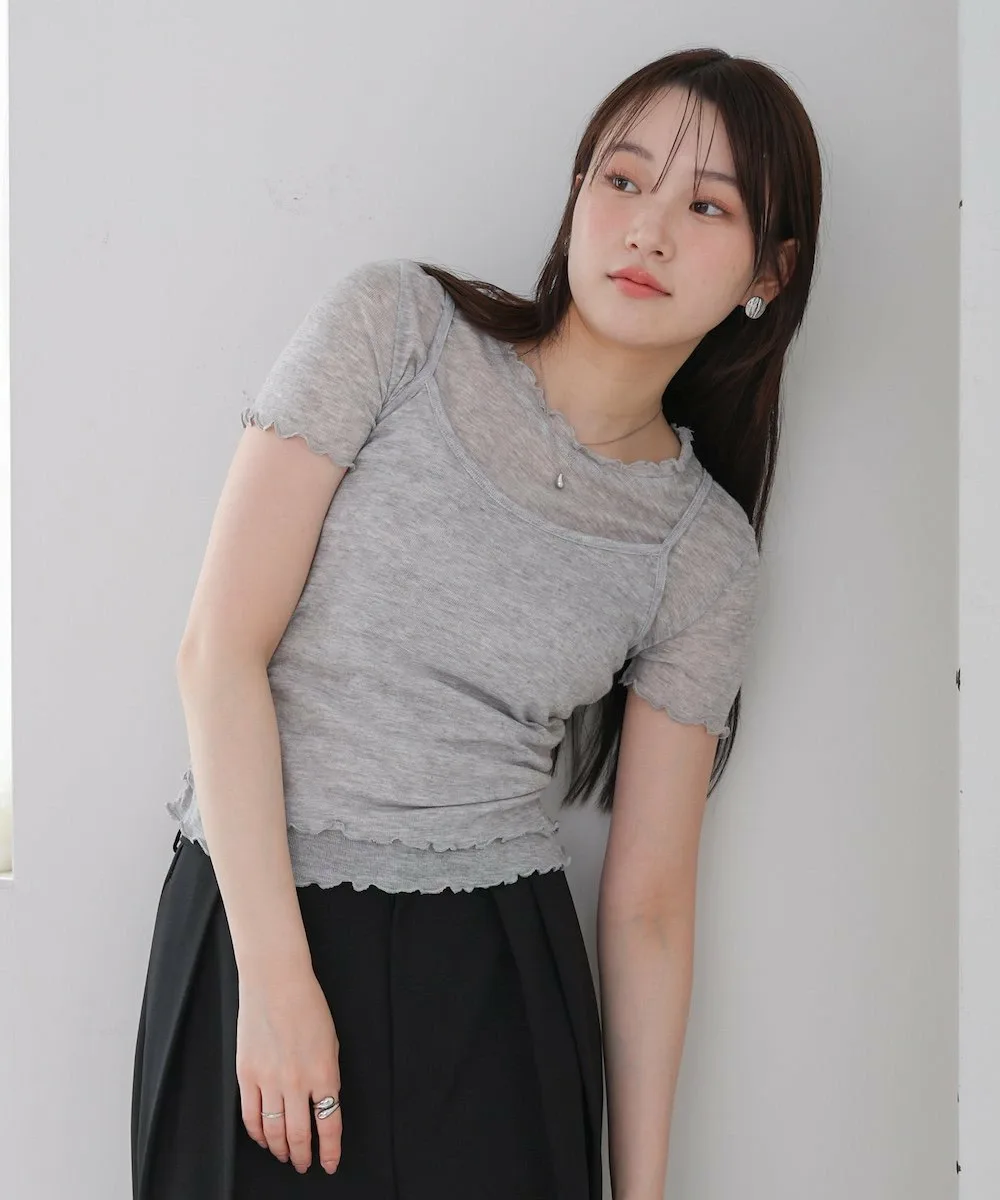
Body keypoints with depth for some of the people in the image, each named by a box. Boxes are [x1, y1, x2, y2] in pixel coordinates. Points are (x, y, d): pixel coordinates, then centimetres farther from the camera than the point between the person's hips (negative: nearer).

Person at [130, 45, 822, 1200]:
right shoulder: (394, 325, -5)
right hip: (250, 926, -1)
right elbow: (221, 649, -10)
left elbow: (649, 902, 4)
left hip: (495, 975, 2)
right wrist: (278, 975, -15)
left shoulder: (706, 551, 1)